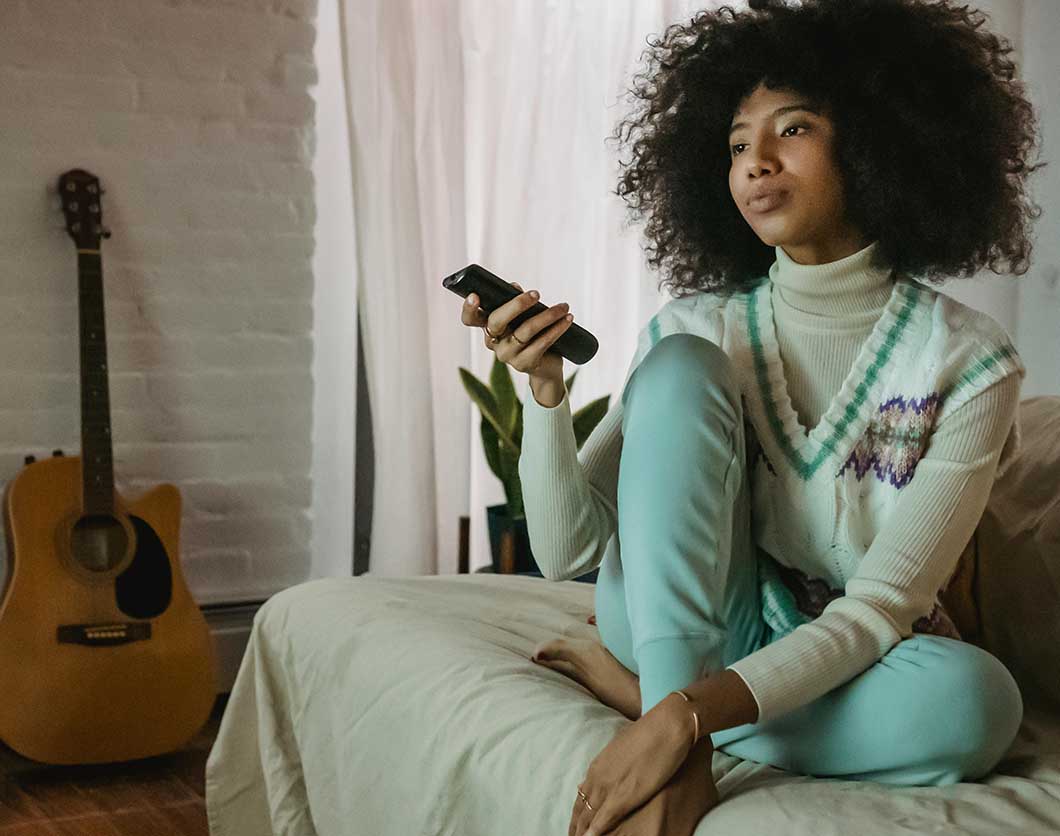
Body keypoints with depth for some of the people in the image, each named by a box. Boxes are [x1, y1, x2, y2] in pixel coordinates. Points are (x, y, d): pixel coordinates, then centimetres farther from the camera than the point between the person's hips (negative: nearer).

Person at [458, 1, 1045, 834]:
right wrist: (546, 391, -26)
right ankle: (683, 764, -30)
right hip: (679, 624, 1)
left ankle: (635, 690, -17)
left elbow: (881, 607, -21)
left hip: (836, 668, 0)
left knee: (975, 697, -35)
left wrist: (690, 712, -34)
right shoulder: (693, 329, -5)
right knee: (681, 364, -21)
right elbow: (567, 552, -8)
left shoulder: (967, 360, -13)